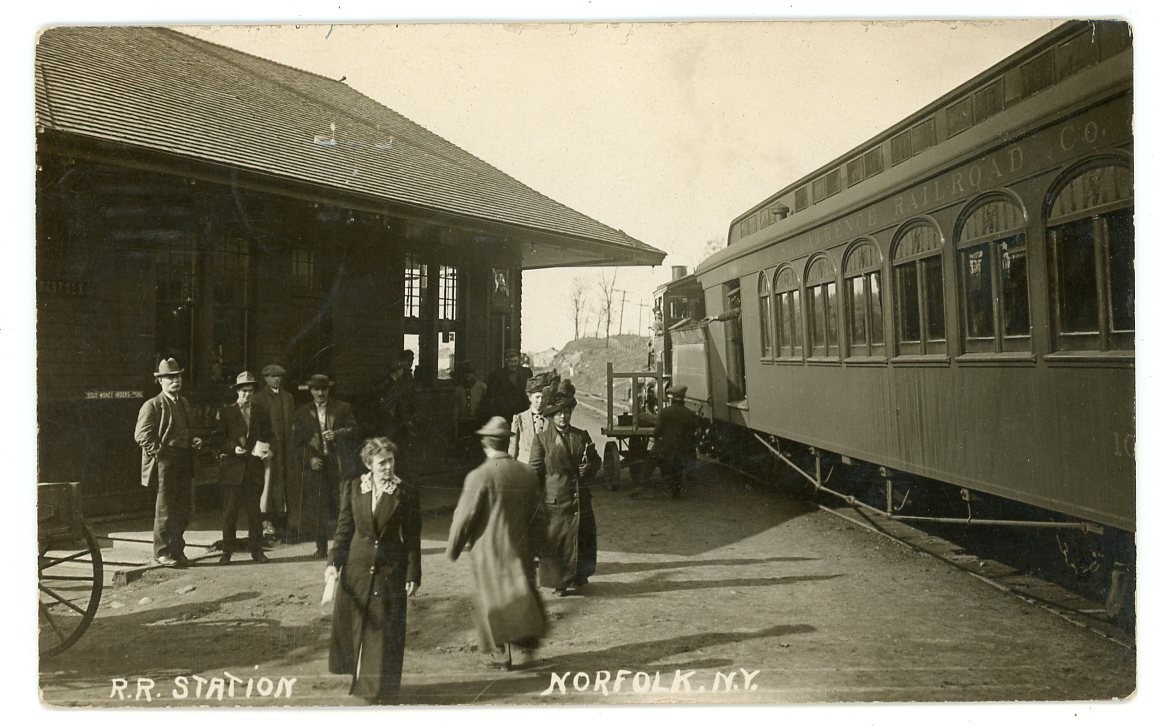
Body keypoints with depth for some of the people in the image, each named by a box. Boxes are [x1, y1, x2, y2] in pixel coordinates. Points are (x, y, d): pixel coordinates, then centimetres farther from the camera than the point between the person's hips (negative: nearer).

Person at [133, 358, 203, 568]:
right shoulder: (152, 405, -6)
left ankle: (176, 551, 21)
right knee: (165, 509, -1)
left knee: (184, 509, 10)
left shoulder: (184, 404, 17)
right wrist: (159, 453, -17)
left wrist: (195, 441, 9)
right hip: (164, 463, -7)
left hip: (184, 462, 7)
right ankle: (162, 553, 8)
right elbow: (142, 435, -11)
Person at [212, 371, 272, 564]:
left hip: (254, 468, 2)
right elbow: (218, 438, 0)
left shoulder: (259, 412, 13)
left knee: (254, 510, 4)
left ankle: (256, 549, 10)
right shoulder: (226, 412, 4)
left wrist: (264, 450, -3)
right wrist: (233, 448, -15)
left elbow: (265, 437, 17)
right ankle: (228, 550, 9)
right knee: (230, 510, 1)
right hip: (232, 468, -2)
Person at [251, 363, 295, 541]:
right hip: (268, 447, -5)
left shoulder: (288, 397, 18)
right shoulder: (258, 398, 2)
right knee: (268, 484, -8)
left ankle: (281, 523, 8)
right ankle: (267, 523, -6)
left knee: (283, 485, 4)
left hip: (286, 448, 5)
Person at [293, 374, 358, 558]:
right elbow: (297, 442, 8)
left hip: (339, 465, -1)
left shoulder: (343, 408, 8)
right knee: (317, 507, -1)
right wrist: (310, 459, -6)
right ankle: (321, 547, 8)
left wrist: (337, 434, -16)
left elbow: (353, 429, 2)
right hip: (315, 466, 1)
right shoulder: (302, 413, 11)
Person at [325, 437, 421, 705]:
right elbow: (344, 529, 5)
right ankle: (358, 681, 28)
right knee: (351, 627, 9)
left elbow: (412, 539, -2)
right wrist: (333, 562, -5)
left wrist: (413, 576, -4)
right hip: (357, 568, 2)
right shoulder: (352, 488, 1)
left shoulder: (407, 494, -5)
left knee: (384, 631, 3)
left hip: (390, 572, -2)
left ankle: (381, 690, 18)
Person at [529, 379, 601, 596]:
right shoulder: (542, 439, -1)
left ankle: (579, 577, 27)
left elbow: (596, 461, 18)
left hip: (580, 499, 3)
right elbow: (535, 471, -1)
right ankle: (559, 582, 15)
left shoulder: (582, 436, 8)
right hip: (554, 501, -3)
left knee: (582, 538, 8)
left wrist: (588, 467, -5)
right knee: (555, 542, 2)